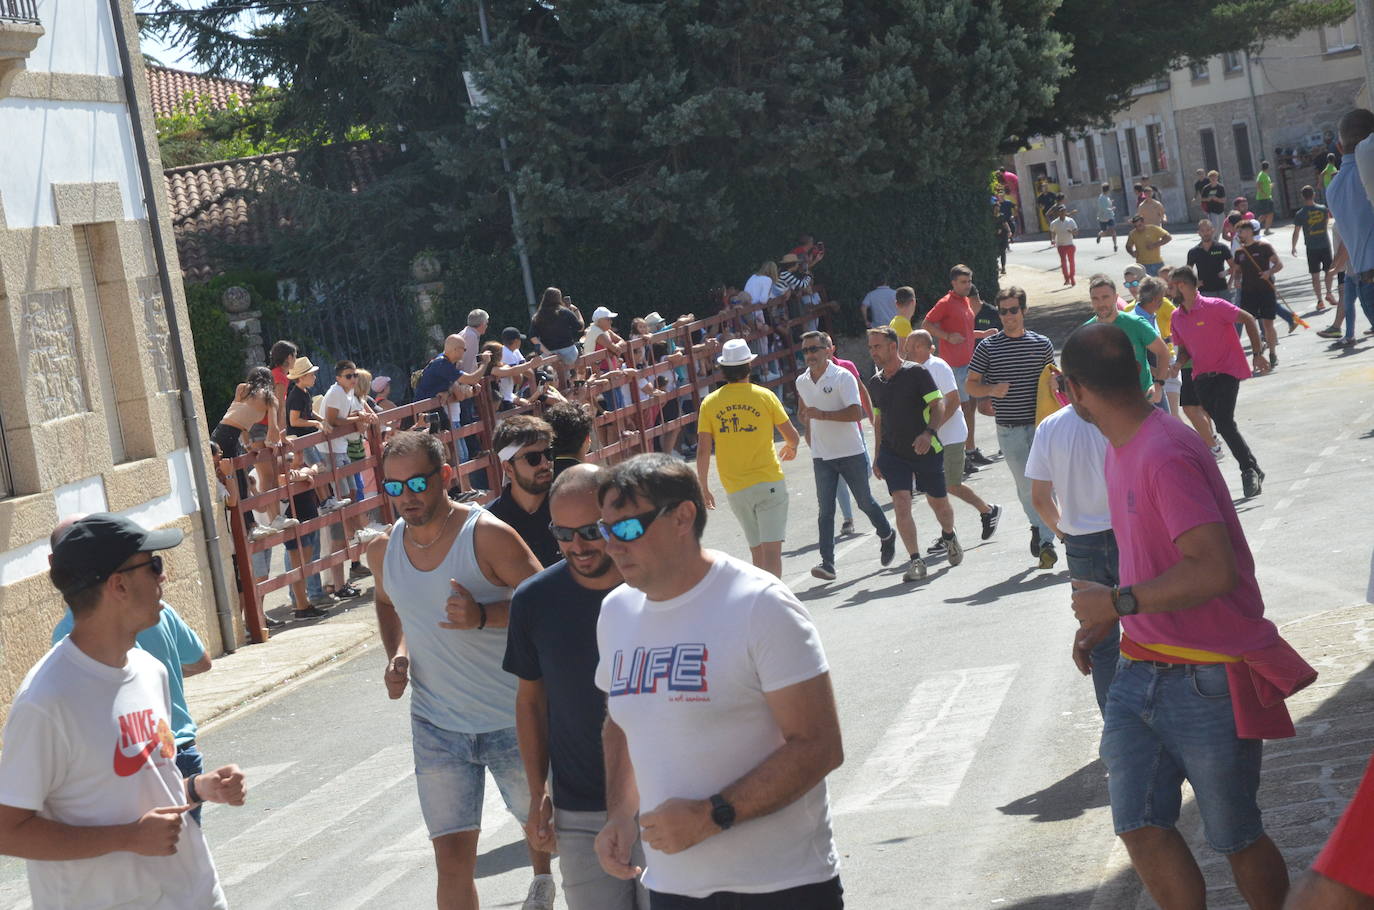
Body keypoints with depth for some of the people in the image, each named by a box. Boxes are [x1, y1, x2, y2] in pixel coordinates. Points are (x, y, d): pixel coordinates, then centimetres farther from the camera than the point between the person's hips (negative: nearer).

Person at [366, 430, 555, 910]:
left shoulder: (487, 535, -14)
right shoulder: (383, 550, 2)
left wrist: (483, 616, -27)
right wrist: (397, 654, 5)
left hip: (512, 720, -3)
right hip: (436, 724, 3)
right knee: (452, 857, -1)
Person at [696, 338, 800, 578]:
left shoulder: (710, 403, 2)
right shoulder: (764, 396, -4)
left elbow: (703, 451, -2)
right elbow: (792, 436, 3)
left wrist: (703, 487, 8)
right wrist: (790, 448, 26)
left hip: (735, 490, 3)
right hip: (768, 482, -3)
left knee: (757, 550, 16)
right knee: (771, 549, -8)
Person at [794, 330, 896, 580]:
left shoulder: (843, 377, -12)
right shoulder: (802, 382, 7)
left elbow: (856, 412, -23)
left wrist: (822, 415, -26)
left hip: (851, 453, -4)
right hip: (821, 456, 4)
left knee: (864, 501, 11)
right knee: (825, 510, -6)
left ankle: (887, 536, 39)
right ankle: (827, 564, -9)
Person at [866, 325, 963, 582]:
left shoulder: (916, 373, -10)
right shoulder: (875, 383, 7)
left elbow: (938, 405, -13)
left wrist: (929, 432, -29)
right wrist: (878, 456, 16)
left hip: (927, 450, -3)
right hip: (893, 453, 3)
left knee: (938, 502, 10)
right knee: (901, 503, -14)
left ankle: (949, 536, 43)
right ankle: (915, 560, -10)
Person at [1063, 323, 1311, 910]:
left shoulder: (1166, 455, -21)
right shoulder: (1121, 450, 10)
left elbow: (1214, 571, -30)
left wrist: (1118, 602, -23)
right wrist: (1098, 621, 24)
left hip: (1209, 683, -8)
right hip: (1140, 675, 8)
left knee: (1234, 837, 6)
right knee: (1138, 826, 1)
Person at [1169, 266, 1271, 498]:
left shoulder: (1214, 306, -10)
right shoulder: (1176, 317, 8)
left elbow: (1249, 320, -6)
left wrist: (1257, 354, -11)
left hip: (1227, 371, -6)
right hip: (1202, 377, 6)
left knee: (1224, 422, -19)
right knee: (1222, 425, 1)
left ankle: (1250, 470, -7)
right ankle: (1251, 470, 12)